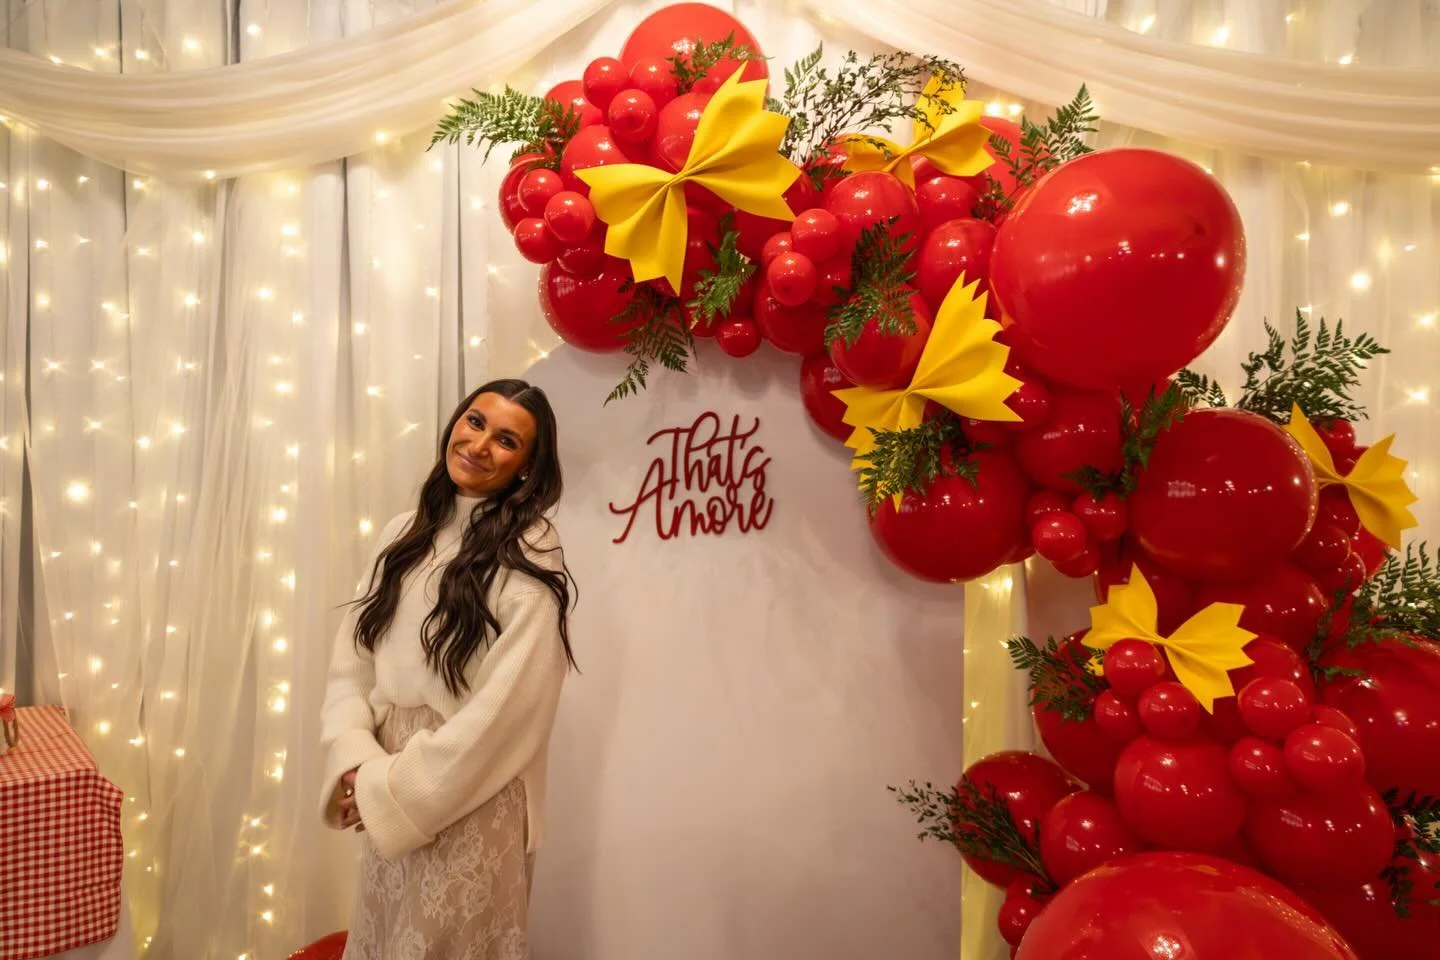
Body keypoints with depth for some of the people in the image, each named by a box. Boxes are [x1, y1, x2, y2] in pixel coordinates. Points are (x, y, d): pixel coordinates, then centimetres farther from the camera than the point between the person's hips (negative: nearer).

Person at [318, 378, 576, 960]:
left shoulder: (529, 557, -16)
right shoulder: (404, 535, 2)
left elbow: (504, 710, -20)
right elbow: (351, 662, 1)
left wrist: (386, 789, -14)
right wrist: (357, 765, -13)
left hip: (472, 806, -5)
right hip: (389, 797, 6)